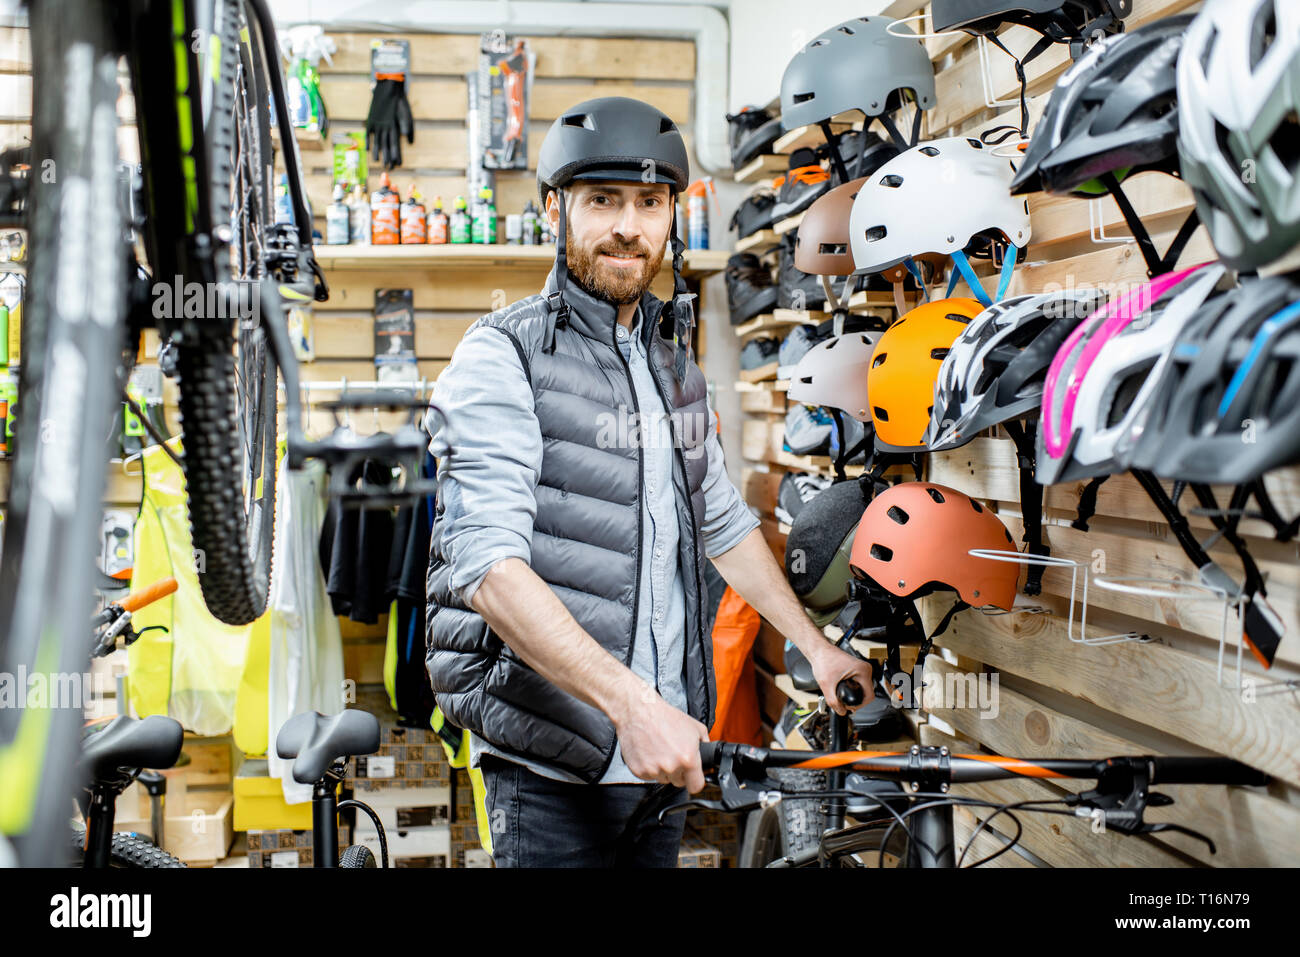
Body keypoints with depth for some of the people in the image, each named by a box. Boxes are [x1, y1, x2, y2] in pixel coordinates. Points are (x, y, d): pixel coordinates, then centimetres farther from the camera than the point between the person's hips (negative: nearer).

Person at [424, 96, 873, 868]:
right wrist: (631, 704, -29)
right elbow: (490, 566, -22)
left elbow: (723, 521, 25)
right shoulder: (502, 358, -10)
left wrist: (816, 646, 23)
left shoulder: (675, 363, 14)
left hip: (666, 748, 6)